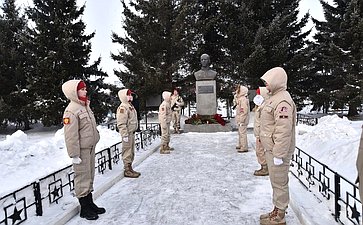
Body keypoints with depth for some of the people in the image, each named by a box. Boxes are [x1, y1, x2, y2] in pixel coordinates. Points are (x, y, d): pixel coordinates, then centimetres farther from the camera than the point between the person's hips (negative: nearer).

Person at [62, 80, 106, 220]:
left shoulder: (85, 106, 11)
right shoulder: (71, 111, -17)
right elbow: (70, 135, -20)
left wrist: (94, 142, 21)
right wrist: (74, 154, -19)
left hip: (90, 148, 9)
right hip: (81, 150, -9)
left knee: (89, 177, 17)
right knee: (82, 178, 3)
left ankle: (90, 204, 32)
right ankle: (85, 209, 17)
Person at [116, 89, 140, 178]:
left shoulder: (130, 106, 14)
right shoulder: (122, 108, -17)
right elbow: (121, 124, -21)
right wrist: (125, 135, -23)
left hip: (132, 132, 10)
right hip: (127, 133, -10)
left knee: (132, 152, 17)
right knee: (127, 152, 0)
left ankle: (130, 168, 29)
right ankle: (127, 170, 11)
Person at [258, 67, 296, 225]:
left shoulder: (282, 101, -21)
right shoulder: (275, 97, 12)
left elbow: (283, 131, -26)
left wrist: (278, 155, -24)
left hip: (277, 151, -10)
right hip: (271, 148, 10)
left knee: (279, 182, 3)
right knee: (277, 181, 19)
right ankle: (277, 210, 34)